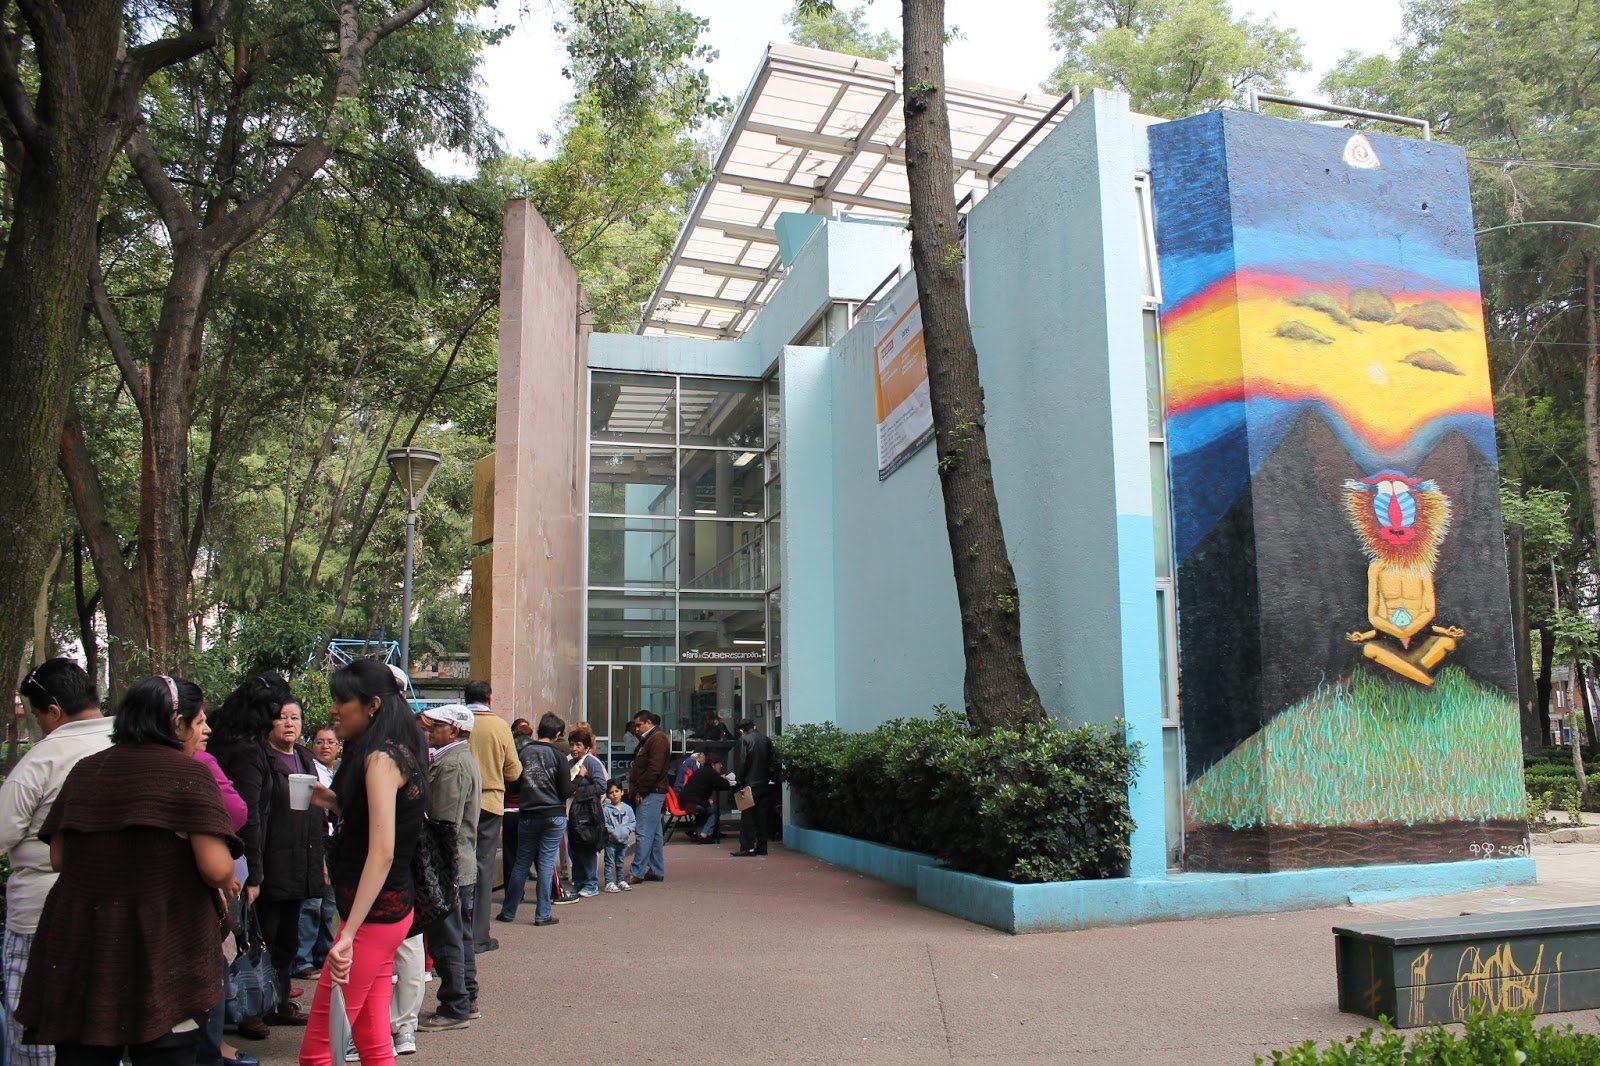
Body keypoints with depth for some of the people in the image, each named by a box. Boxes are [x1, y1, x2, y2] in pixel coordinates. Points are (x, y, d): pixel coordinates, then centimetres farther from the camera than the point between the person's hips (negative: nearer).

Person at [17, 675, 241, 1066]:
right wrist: (226, 885, 3)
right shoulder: (189, 773, -11)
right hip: (163, 957, -5)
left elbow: (58, 857, 10)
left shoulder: (84, 770, 5)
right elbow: (215, 867, -18)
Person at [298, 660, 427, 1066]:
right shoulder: (394, 752, 13)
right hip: (391, 910, 10)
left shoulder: (379, 758, -16)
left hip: (375, 914, -10)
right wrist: (336, 804, 8)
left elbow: (382, 852, -26)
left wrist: (348, 934, -30)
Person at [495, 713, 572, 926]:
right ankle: (543, 914, 4)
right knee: (546, 863, 2)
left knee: (521, 863, 13)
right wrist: (574, 778, 11)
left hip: (527, 815, 3)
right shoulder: (557, 756, -9)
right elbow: (566, 791, -8)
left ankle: (508, 911, 20)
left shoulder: (522, 751, -1)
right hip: (554, 816, -3)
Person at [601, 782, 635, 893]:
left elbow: (632, 822, 6)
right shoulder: (606, 810, -7)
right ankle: (609, 883, 0)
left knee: (621, 862, 15)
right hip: (611, 841, -4)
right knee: (610, 863, -3)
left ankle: (621, 881, 25)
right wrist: (611, 831, -20)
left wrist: (628, 830, -10)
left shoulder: (627, 808, 4)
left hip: (623, 840, 4)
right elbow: (604, 824, -9)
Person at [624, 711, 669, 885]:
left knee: (644, 833, -9)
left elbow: (654, 769, -20)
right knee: (654, 833, 13)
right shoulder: (647, 739, 20)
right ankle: (657, 871, 18)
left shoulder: (657, 739, -12)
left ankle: (637, 873, -8)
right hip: (650, 794, 10)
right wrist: (634, 791, 13)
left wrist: (640, 791, -17)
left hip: (651, 794, -10)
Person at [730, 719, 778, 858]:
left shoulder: (743, 740, -7)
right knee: (762, 816, 9)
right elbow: (774, 762, 7)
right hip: (765, 784, 5)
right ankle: (762, 847, 11)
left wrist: (739, 779, -5)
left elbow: (741, 763, -13)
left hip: (750, 784, -5)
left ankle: (747, 847, -3)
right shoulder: (766, 739, 7)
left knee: (747, 817, 0)